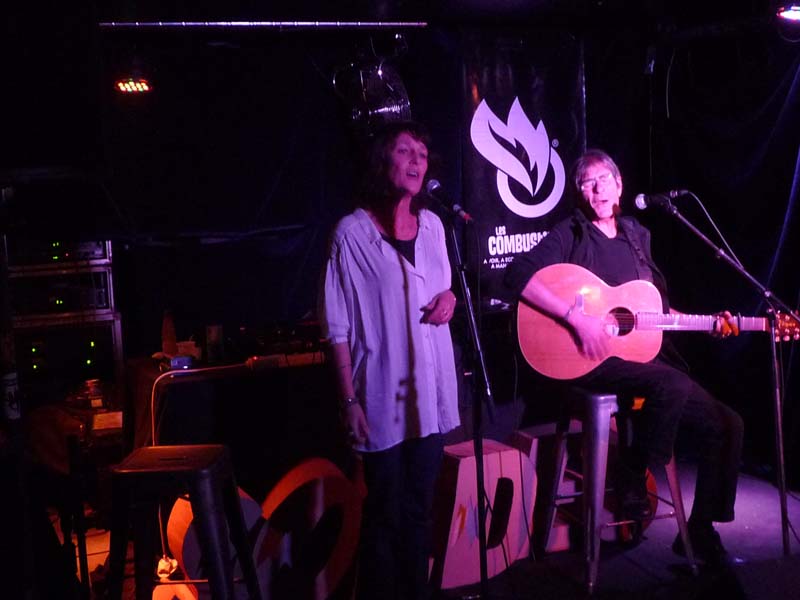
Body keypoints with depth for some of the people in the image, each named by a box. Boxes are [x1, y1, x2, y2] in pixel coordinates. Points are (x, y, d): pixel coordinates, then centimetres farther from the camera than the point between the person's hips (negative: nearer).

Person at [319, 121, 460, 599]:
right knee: (386, 513, 6)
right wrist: (349, 401, -14)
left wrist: (449, 297, -3)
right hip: (383, 395, -5)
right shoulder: (352, 232, -10)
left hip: (430, 390, 5)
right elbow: (339, 327, -10)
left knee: (420, 508, 15)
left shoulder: (432, 225, 6)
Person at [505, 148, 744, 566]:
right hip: (592, 359, -7)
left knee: (726, 425, -1)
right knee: (674, 384, -34)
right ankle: (632, 478, -11)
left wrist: (709, 323, 9)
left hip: (644, 352, 7)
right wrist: (577, 317, -25)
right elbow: (517, 275, -20)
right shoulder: (570, 235, -4)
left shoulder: (637, 235, 15)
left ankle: (700, 532, 11)